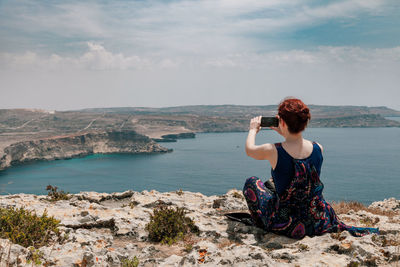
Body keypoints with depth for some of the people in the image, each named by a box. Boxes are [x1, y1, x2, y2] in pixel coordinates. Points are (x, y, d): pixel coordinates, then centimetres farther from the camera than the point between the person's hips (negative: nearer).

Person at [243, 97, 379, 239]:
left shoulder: (273, 151, -21)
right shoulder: (318, 148, -10)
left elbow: (249, 149, 2)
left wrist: (253, 130, 21)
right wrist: (283, 132, 25)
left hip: (284, 226, -3)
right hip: (318, 223, 4)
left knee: (252, 182, 16)